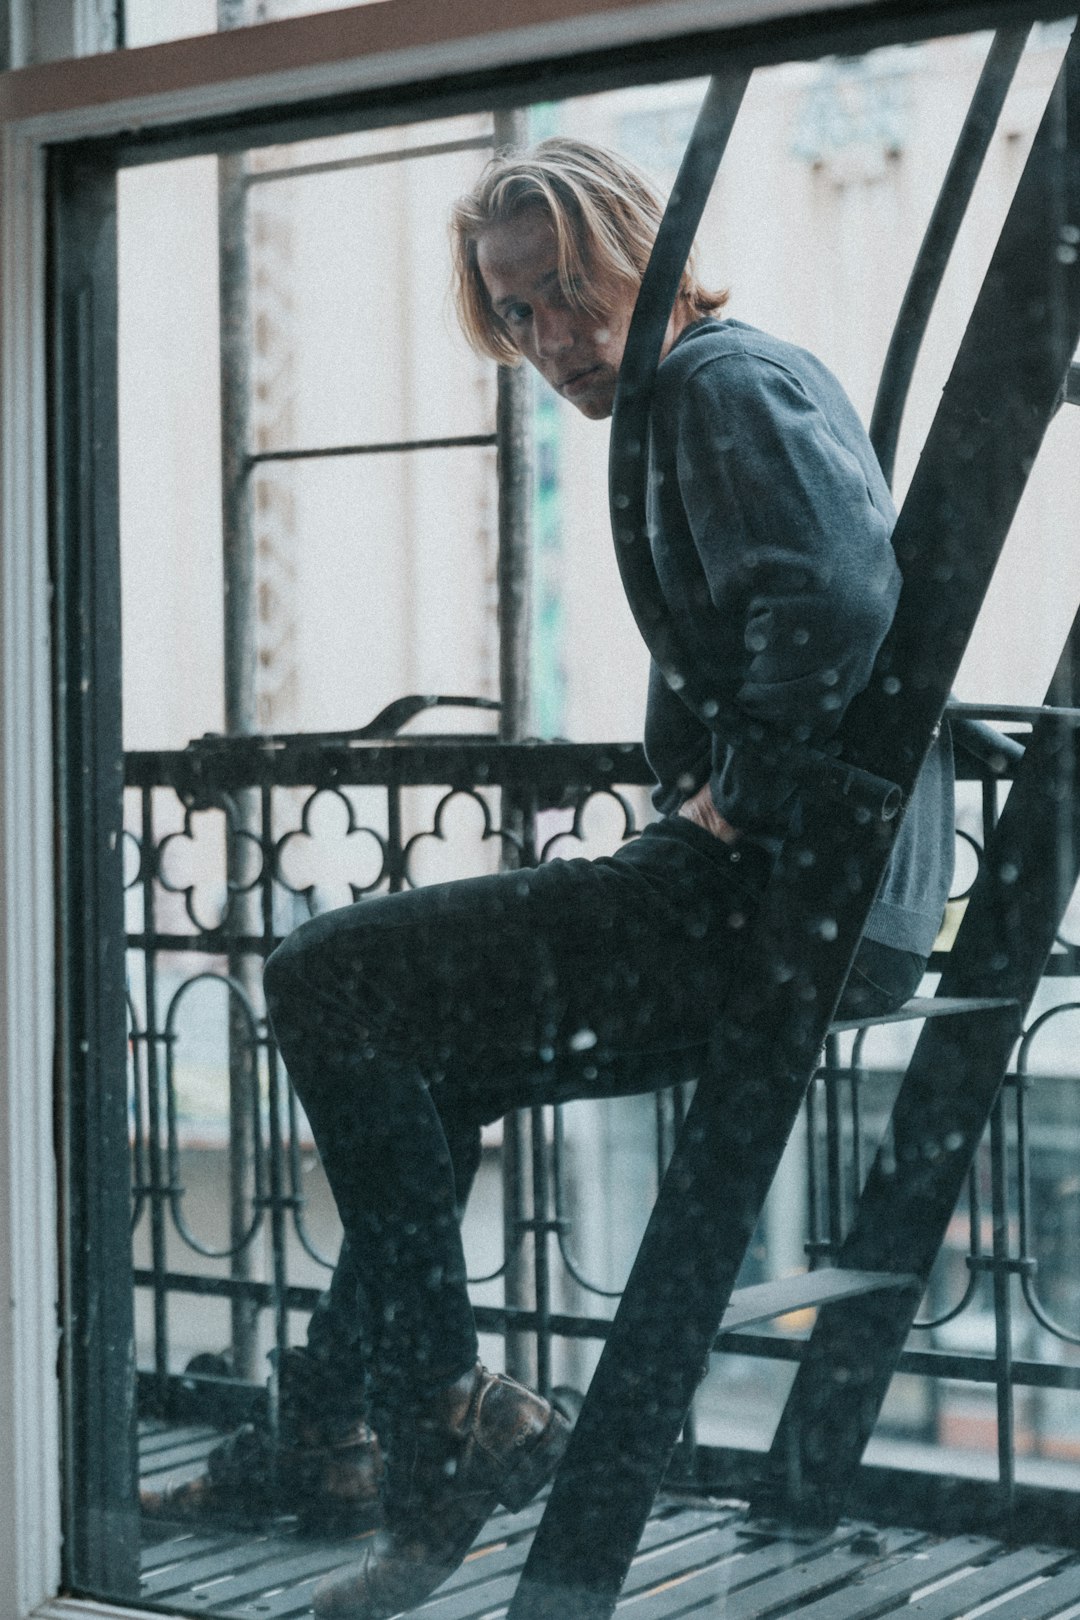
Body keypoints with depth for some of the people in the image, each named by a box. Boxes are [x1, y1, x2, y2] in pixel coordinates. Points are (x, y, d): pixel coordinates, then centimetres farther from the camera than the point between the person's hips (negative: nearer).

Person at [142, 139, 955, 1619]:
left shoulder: (723, 383, -8)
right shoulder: (745, 386, 24)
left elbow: (834, 607, -26)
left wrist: (736, 813, -15)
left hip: (778, 905, -11)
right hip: (804, 897, 11)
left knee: (326, 988, -9)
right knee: (414, 1053, 23)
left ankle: (443, 1427, -4)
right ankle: (336, 1418, 25)